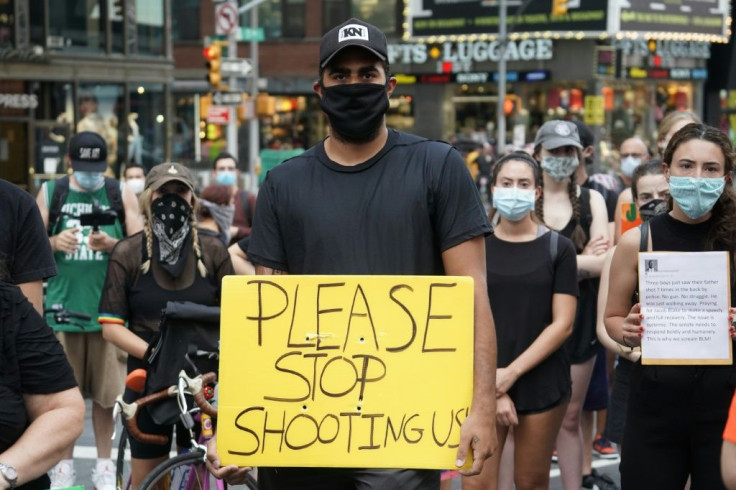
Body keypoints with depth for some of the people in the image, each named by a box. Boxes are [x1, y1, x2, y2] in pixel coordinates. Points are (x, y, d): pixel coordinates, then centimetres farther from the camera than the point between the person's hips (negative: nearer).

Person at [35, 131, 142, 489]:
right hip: (63, 306, 0)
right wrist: (54, 243, -15)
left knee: (106, 392, 2)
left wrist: (111, 244, -16)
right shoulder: (50, 193, 8)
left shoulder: (121, 194, 7)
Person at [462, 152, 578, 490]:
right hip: (481, 382, 0)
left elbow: (562, 323, -3)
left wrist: (511, 373, -12)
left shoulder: (558, 248, 1)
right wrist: (492, 387, -10)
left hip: (541, 383, 0)